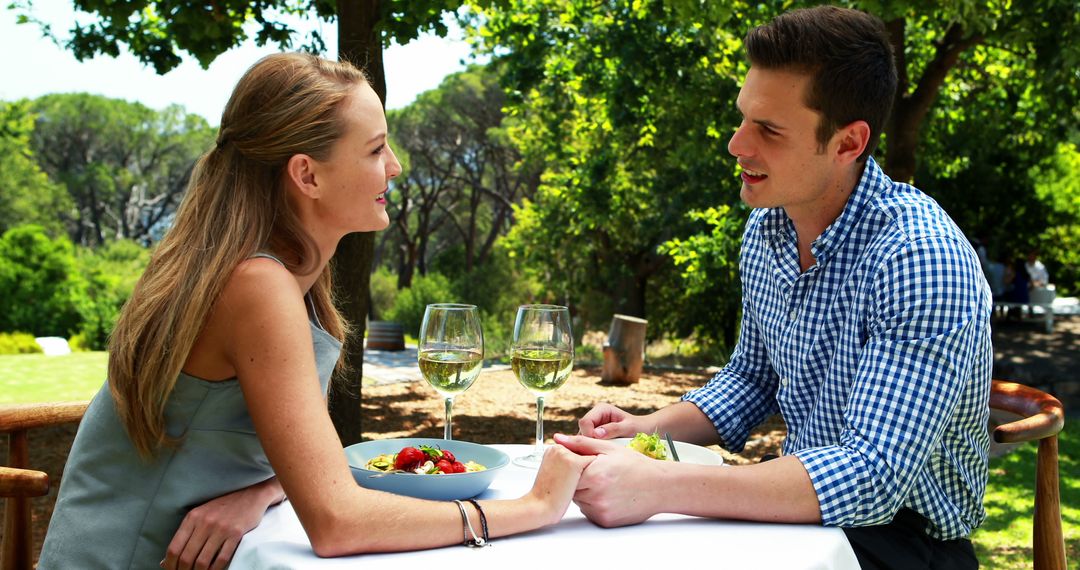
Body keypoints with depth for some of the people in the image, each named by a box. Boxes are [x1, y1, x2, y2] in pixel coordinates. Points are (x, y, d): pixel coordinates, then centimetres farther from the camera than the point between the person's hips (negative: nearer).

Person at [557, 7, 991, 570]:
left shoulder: (920, 259, -26)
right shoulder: (766, 230, 0)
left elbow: (873, 477, -32)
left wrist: (659, 486, -39)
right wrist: (651, 428, -3)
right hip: (800, 502, 7)